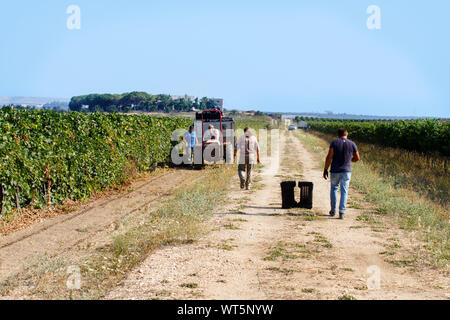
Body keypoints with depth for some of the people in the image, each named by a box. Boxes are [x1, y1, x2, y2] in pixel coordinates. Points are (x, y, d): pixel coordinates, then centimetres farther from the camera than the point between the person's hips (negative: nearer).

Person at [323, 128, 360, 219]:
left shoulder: (334, 143, -4)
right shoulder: (352, 144, 2)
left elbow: (329, 157, -11)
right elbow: (357, 158, 10)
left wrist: (325, 170, -6)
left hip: (335, 171, 0)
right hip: (346, 171, 0)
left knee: (334, 189, 18)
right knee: (344, 191, 3)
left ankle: (333, 211, 20)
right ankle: (342, 212, -5)